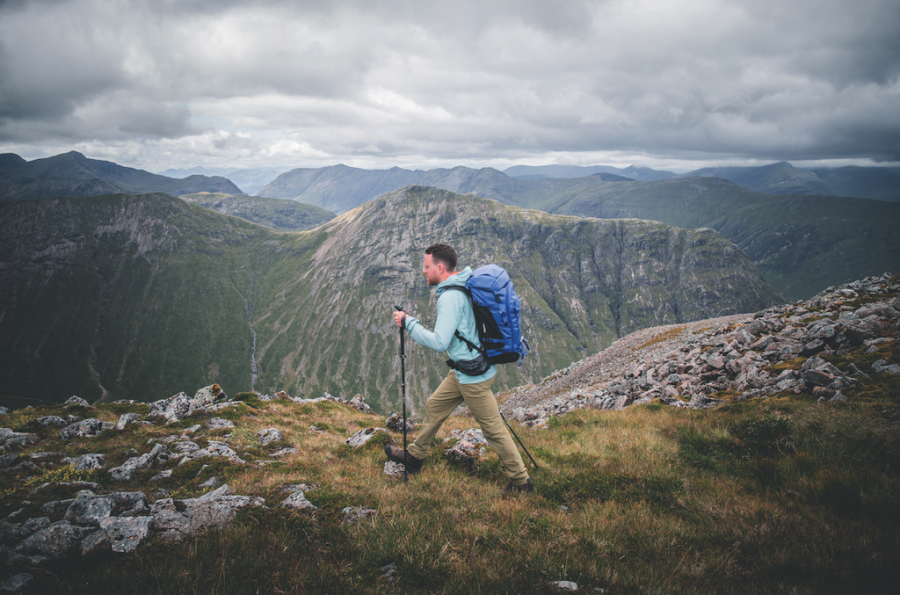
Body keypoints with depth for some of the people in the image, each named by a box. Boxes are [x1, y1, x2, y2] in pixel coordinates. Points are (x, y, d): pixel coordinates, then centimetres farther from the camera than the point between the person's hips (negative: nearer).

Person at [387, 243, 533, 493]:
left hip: (473, 376, -10)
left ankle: (521, 482, 14)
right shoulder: (466, 285, 7)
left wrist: (408, 323, -17)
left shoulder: (450, 297, -23)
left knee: (494, 430, 1)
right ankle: (414, 456, 36)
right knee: (434, 406, 20)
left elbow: (439, 342, -27)